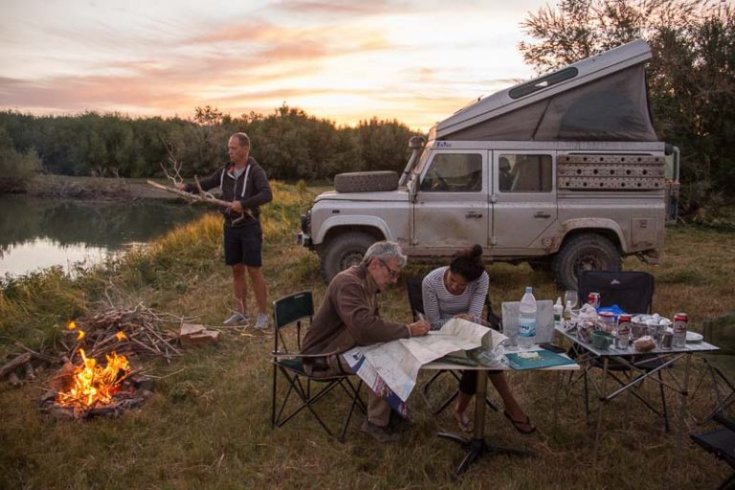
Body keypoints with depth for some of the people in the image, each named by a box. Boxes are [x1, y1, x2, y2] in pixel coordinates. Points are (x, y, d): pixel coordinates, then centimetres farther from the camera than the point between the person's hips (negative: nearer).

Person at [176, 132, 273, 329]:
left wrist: (243, 204, -31)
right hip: (231, 226, 6)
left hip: (249, 227, -6)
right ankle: (241, 313, 20)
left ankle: (262, 315, 3)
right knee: (237, 270, 10)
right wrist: (187, 187, 3)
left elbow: (267, 194, -24)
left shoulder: (255, 171, -10)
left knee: (254, 270, -5)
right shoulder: (225, 170, 8)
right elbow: (207, 183, 19)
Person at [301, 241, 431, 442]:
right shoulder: (348, 283, -26)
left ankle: (394, 408, 11)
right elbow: (365, 326, -40)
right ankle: (376, 423, -6)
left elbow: (374, 324, 10)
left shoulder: (367, 283, 6)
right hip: (322, 357, -9)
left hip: (346, 347, 9)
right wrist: (408, 330, -32)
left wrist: (406, 330, -7)